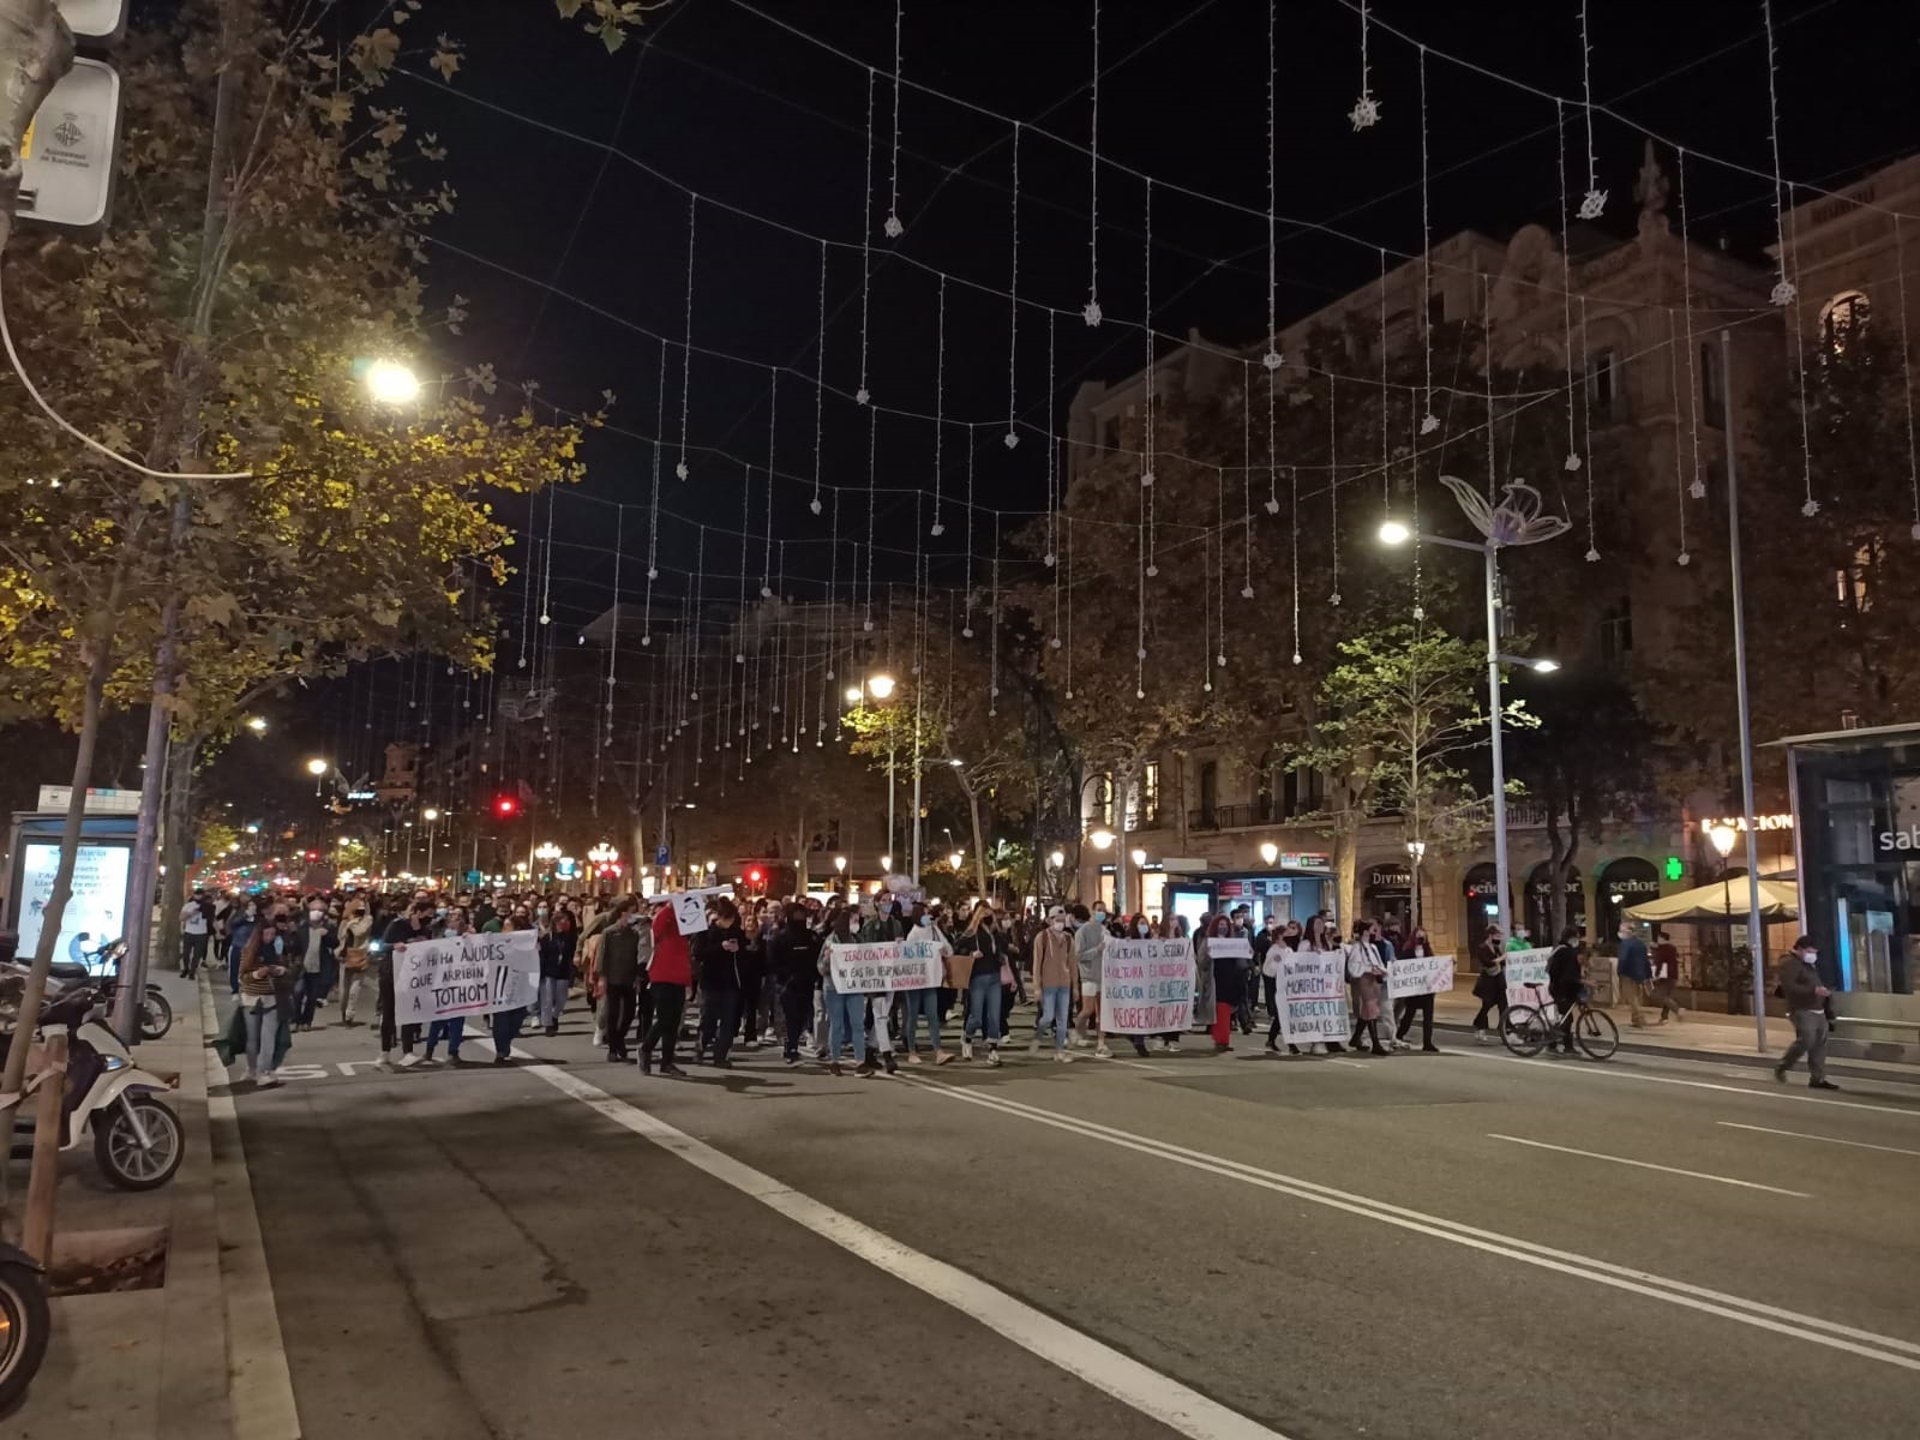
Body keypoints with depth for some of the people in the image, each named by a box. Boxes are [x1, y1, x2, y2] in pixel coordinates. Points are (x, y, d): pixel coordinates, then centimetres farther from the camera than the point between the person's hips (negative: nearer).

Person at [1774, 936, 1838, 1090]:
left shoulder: (1810, 964, 20)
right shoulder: (1789, 964, -12)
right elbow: (1789, 987, -23)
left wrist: (1822, 991, 16)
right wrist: (1814, 990, -28)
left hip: (1817, 1010, 10)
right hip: (1802, 1011, -10)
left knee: (1820, 1044, 4)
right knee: (1805, 1041, -17)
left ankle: (1818, 1079, 8)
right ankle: (1781, 1067, 1)